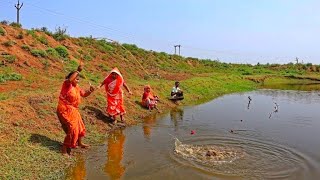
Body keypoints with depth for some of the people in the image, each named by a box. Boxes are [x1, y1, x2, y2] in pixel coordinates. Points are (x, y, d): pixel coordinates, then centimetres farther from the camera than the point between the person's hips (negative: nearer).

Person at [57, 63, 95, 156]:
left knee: (79, 126, 23)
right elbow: (70, 80, -39)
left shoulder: (76, 87, 8)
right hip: (65, 110, -9)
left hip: (73, 110, 9)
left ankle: (79, 142, 46)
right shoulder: (66, 84, -15)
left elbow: (84, 94, 14)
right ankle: (64, 148, 1)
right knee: (72, 128, -12)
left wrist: (90, 91, -6)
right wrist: (78, 71, -34)